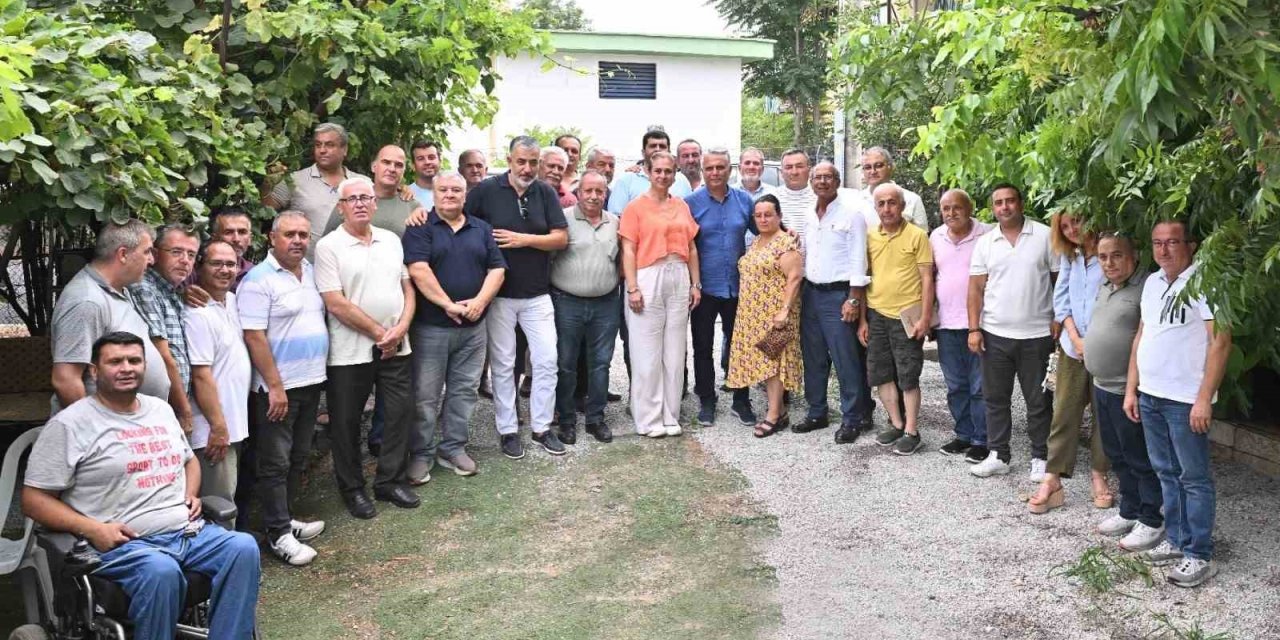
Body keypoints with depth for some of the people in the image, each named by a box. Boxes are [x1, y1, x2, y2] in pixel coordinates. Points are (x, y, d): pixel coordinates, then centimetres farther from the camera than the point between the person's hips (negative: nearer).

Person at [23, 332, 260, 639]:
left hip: (189, 531, 6)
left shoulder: (160, 409, 18)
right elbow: (34, 499, -4)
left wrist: (191, 495, 10)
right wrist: (92, 529, -16)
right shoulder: (69, 425, -2)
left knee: (243, 547, -22)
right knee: (162, 571, -38)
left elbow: (189, 460, 32)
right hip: (123, 543, -5)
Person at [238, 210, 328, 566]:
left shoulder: (311, 272, 10)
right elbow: (254, 337, -17)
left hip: (311, 382, 8)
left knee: (298, 458, 16)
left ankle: (285, 519, 28)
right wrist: (275, 386, -19)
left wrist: (318, 373, 14)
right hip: (277, 388, -8)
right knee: (275, 463, 1)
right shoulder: (258, 280, -13)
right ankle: (278, 534, 8)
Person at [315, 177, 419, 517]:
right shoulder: (329, 247, -7)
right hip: (350, 351, -4)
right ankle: (352, 489, 22)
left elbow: (407, 287, 11)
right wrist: (379, 332, -12)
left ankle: (391, 480, 25)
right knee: (347, 421, 6)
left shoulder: (391, 241, 10)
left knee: (401, 411, 8)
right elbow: (336, 304, -13)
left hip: (395, 347, 5)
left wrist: (401, 327, -6)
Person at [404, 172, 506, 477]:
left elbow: (497, 269, 6)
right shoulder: (420, 228, -2)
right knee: (425, 393, 1)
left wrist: (480, 301, -10)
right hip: (431, 326, -4)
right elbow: (418, 270, -14)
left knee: (464, 390, 10)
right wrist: (448, 304, -18)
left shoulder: (481, 229, 12)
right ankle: (420, 453, 13)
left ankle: (453, 447, 22)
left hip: (473, 327, 4)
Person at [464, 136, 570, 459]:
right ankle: (507, 430, 19)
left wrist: (523, 239, -13)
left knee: (546, 361, 4)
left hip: (538, 295, 2)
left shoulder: (545, 192, 1)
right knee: (503, 365, 6)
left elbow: (561, 238, -4)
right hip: (499, 295, -2)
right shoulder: (487, 190, -5)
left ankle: (542, 427, 19)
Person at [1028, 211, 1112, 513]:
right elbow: (1061, 298, 7)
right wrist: (1076, 339, -5)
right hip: (1073, 348, 4)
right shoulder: (1069, 257, 11)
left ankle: (1099, 475, 21)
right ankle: (1052, 479, 4)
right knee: (1064, 413, 2)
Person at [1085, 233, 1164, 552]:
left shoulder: (1146, 288, -18)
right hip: (1102, 386, 9)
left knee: (1140, 459, 3)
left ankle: (1152, 521, 14)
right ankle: (1129, 511, 31)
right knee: (1117, 456, 18)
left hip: (1127, 390, -9)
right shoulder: (1104, 287, 12)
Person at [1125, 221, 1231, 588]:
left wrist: (1204, 399, -19)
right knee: (1167, 473, 15)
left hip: (1185, 400, -7)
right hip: (1150, 395, 7)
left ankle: (1199, 555, 8)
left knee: (1194, 478, 1)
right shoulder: (1152, 282, 12)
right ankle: (1176, 540, 27)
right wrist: (1131, 389, 15)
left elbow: (1220, 342, -16)